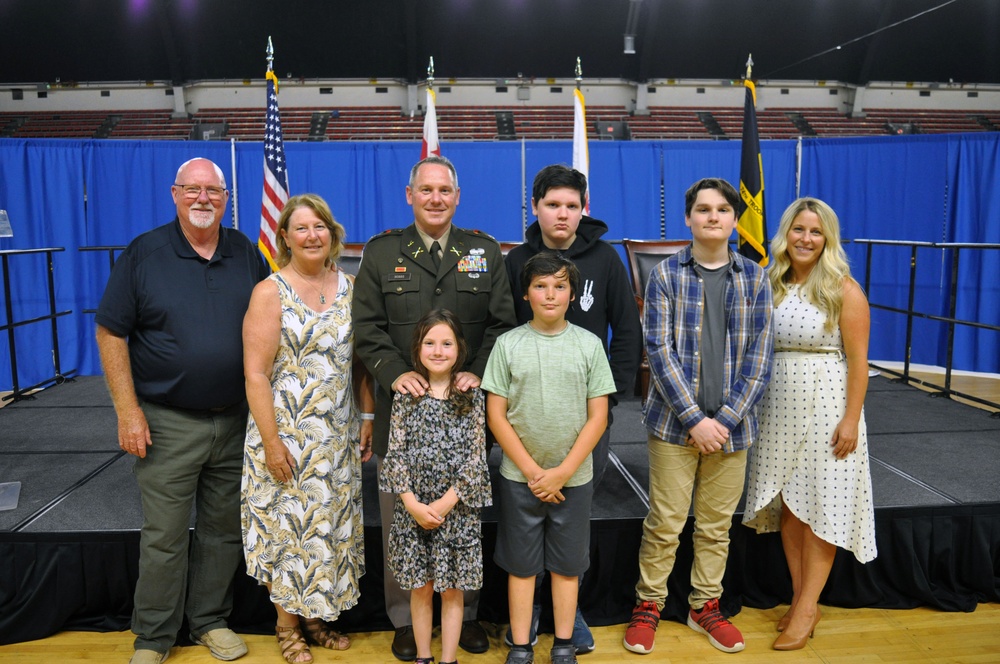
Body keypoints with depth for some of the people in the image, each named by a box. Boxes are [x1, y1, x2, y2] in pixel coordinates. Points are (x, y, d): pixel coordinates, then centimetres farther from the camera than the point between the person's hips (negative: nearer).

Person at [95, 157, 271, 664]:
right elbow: (111, 333, -3)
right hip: (167, 423, -3)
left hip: (237, 420, 3)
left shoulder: (247, 255, 5)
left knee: (224, 529, 13)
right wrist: (128, 411, -9)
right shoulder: (143, 254, -3)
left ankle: (210, 620, 32)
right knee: (163, 537, 5)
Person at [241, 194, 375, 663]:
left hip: (338, 438, 4)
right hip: (287, 436, -4)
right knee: (286, 526, 6)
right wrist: (272, 443, -16)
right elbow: (256, 374, -12)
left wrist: (368, 419, 4)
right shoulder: (270, 292, -9)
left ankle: (315, 617, 31)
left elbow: (360, 360, 9)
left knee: (330, 526, 13)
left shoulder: (348, 287, 4)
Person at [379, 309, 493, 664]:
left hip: (457, 509, -1)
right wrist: (413, 504, -11)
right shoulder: (406, 394, -1)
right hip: (413, 508, 1)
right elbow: (395, 452, -2)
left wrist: (446, 503, -13)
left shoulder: (471, 395, -3)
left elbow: (475, 457, -6)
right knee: (420, 588, 13)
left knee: (452, 590, 11)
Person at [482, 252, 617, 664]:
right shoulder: (508, 344, -3)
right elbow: (496, 415, -4)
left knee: (567, 564, 12)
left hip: (574, 476, 1)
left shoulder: (589, 345, -2)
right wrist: (532, 470, -10)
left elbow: (598, 417, -3)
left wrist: (563, 472, -10)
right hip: (519, 476, 0)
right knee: (521, 564, 10)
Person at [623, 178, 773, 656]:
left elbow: (759, 358, 1)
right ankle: (648, 605, 24)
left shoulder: (754, 279, 4)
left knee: (717, 525, 14)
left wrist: (726, 419, -8)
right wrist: (695, 419, -14)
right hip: (674, 423, -2)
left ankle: (705, 606, 32)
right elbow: (659, 350, -9)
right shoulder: (665, 276, -2)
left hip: (731, 425, 3)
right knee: (664, 523, 4)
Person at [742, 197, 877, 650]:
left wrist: (851, 419, -13)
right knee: (786, 504, 10)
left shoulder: (843, 290, -6)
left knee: (819, 505, 3)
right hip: (780, 405, 5)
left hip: (825, 405, -5)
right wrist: (755, 406, 3)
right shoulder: (772, 285, 7)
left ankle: (808, 608, 14)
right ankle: (799, 597, 24)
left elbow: (857, 360, -8)